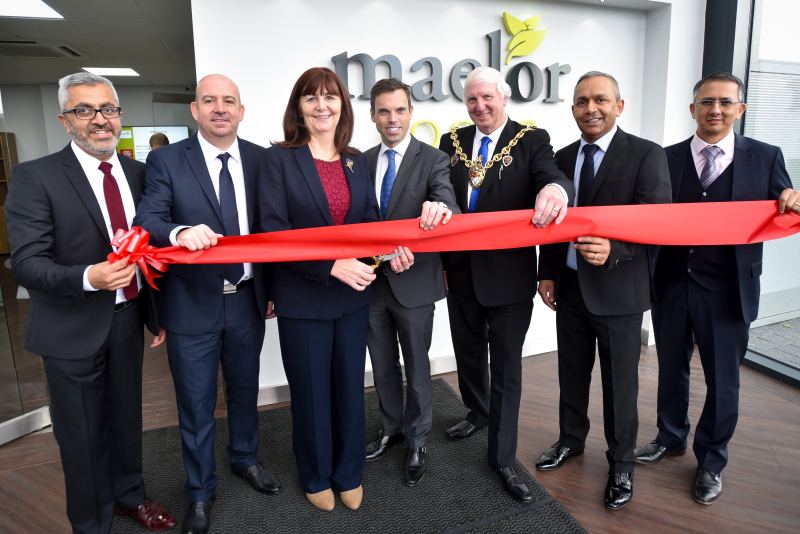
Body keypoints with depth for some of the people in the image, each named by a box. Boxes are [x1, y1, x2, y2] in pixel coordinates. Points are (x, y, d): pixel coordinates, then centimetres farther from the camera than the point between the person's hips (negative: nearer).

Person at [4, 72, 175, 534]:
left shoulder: (137, 172, 2)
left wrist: (156, 314, 10)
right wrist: (88, 277, -35)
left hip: (128, 319, 4)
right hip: (73, 328, -4)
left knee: (127, 418, 21)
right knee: (83, 434, 12)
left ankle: (130, 495, 46)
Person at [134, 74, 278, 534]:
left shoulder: (260, 158, 1)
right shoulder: (166, 160, -6)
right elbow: (147, 222, -14)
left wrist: (273, 287, 6)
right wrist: (181, 232, -36)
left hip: (247, 300, 3)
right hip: (193, 304, -2)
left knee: (245, 390, 22)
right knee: (197, 406, 12)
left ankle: (245, 459, 48)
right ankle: (201, 491, 35)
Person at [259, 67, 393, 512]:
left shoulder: (357, 160, 6)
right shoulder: (279, 158, -8)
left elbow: (370, 219, 9)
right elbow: (274, 230, -15)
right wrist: (331, 266, -25)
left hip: (353, 294, 4)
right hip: (303, 298, -4)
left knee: (351, 387, 16)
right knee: (311, 392, 13)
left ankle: (350, 473, 39)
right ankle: (317, 477, 37)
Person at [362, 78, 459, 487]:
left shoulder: (432, 159, -7)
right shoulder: (362, 161, 6)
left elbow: (447, 202, -25)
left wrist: (441, 209, -47)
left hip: (413, 281, -4)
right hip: (372, 280, 4)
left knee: (416, 366, 11)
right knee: (382, 366, 18)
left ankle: (416, 440, 32)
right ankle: (391, 429, 40)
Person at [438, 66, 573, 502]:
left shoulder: (532, 140, -4)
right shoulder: (453, 142, 8)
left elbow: (551, 176, -22)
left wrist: (556, 188, -44)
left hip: (508, 274, -4)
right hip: (461, 271, 4)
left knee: (506, 367, 6)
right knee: (468, 353, 22)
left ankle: (503, 457, 21)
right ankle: (477, 413, 49)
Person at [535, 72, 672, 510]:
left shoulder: (646, 155, -10)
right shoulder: (562, 158, 7)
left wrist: (613, 250, -33)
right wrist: (547, 272, 5)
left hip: (618, 289, -4)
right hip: (569, 286, 5)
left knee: (620, 382, 9)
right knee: (571, 372, 18)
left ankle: (621, 463, 30)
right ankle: (571, 439, 41)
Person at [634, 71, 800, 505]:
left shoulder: (764, 158, 0)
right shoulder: (667, 159, 2)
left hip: (727, 290, -1)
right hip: (672, 285, 1)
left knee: (722, 379, 11)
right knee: (671, 368, 18)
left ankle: (711, 461, 32)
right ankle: (671, 437, 40)